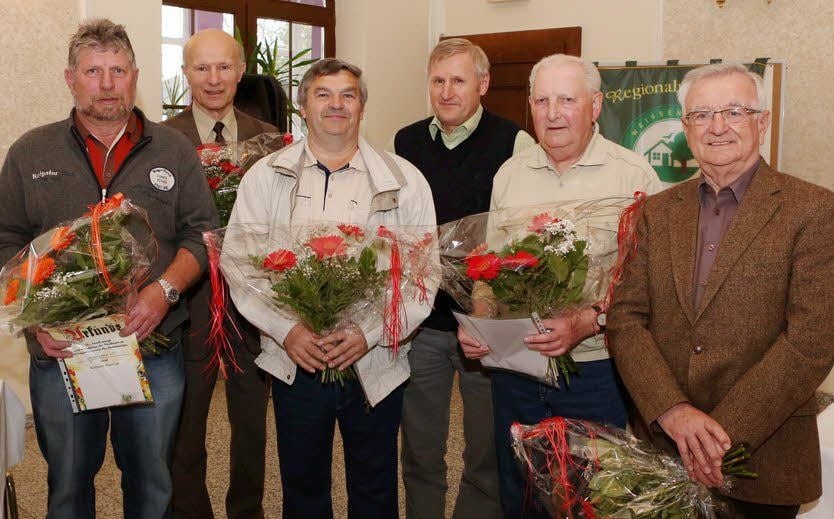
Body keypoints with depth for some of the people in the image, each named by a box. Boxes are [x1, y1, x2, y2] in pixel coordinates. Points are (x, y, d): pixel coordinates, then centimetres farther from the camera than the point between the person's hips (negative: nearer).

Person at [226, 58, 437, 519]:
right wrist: (285, 330, -12)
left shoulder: (404, 181, 1)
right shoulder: (265, 177, 4)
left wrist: (370, 334, -13)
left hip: (376, 365, 0)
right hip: (294, 364, 1)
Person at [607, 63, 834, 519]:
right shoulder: (657, 211, 5)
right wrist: (672, 411, -16)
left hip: (764, 459, -3)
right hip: (659, 449, 3)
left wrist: (724, 430, -18)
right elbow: (626, 318, -1)